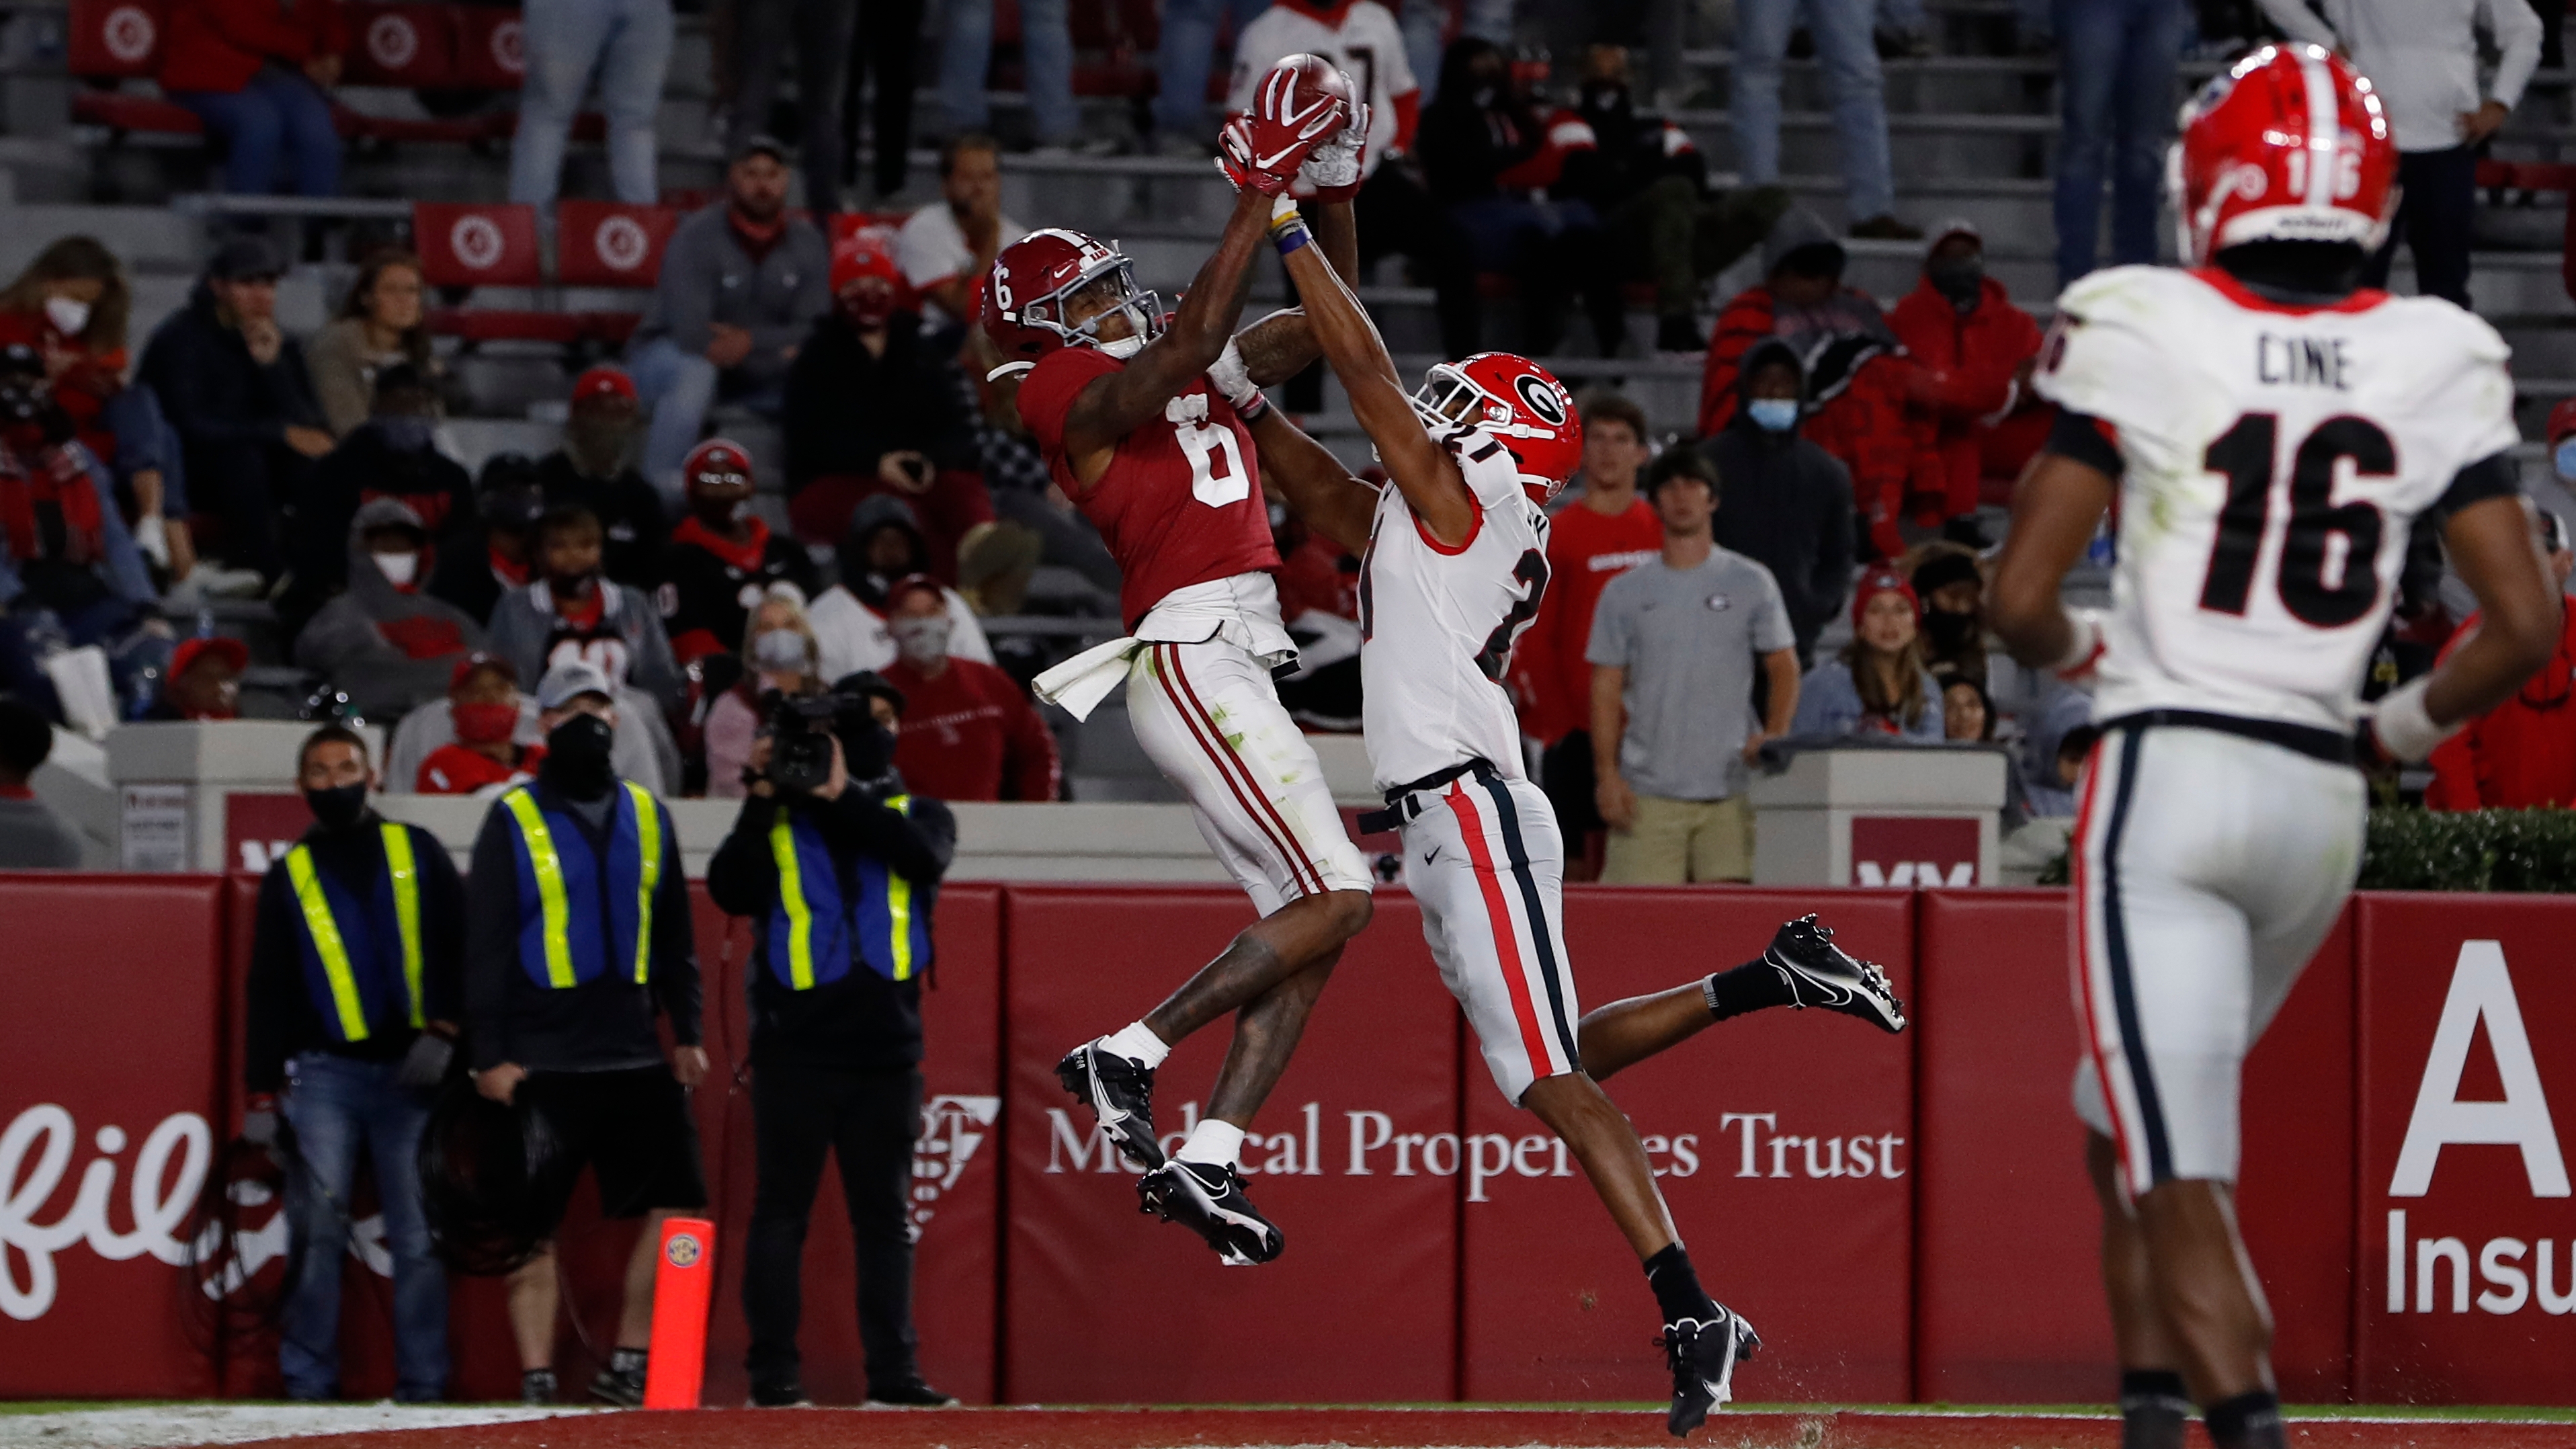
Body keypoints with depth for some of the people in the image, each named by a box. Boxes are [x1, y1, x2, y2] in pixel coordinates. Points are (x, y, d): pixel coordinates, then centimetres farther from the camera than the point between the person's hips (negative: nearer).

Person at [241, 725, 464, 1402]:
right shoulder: (290, 876, 13)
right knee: (318, 1224, -11)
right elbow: (266, 991, 13)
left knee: (418, 1234, -3)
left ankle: (423, 1385, 1)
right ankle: (308, 1382, -9)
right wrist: (261, 1094, 6)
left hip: (410, 1072, 0)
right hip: (324, 1072, 0)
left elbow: (457, 944, 8)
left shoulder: (417, 853, 12)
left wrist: (443, 1030, -6)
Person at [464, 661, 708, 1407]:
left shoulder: (646, 815, 13)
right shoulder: (513, 821, 0)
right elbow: (484, 947, -2)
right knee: (533, 1226, -3)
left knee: (672, 1209, 0)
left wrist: (686, 1032, 10)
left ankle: (627, 1368, 10)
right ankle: (536, 1379, 1)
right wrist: (489, 1056, -8)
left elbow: (674, 936, 18)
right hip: (542, 1060, -4)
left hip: (636, 1056, 4)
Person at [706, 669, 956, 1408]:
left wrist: (846, 797, -19)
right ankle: (773, 1369, 1)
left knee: (885, 1215, 5)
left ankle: (893, 1370, 7)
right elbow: (730, 890, -7)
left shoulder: (917, 814, 11)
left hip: (886, 1049, 2)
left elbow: (925, 856, -12)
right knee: (781, 1210, 0)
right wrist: (763, 800, -15)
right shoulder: (777, 819, 7)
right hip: (795, 1047, -2)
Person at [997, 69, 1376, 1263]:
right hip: (1191, 658, -9)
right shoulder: (1078, 396, -5)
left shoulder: (1175, 379, 21)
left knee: (1309, 926, 4)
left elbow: (1325, 331, 24)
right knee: (1333, 900, -15)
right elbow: (1189, 345, -23)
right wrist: (1261, 196, -23)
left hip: (1234, 664, 9)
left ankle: (1207, 1162, 1)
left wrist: (1333, 201, 10)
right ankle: (1128, 1057, -11)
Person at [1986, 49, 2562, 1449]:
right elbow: (2525, 624, 0)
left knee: (2178, 1179, -6)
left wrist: (2078, 652, 14)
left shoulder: (2139, 336, -8)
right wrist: (2408, 725, 17)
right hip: (2320, 800, 5)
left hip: (2166, 770, -5)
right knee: (2128, 1128, 25)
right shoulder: (2436, 364, 1)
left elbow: (2019, 599, -8)